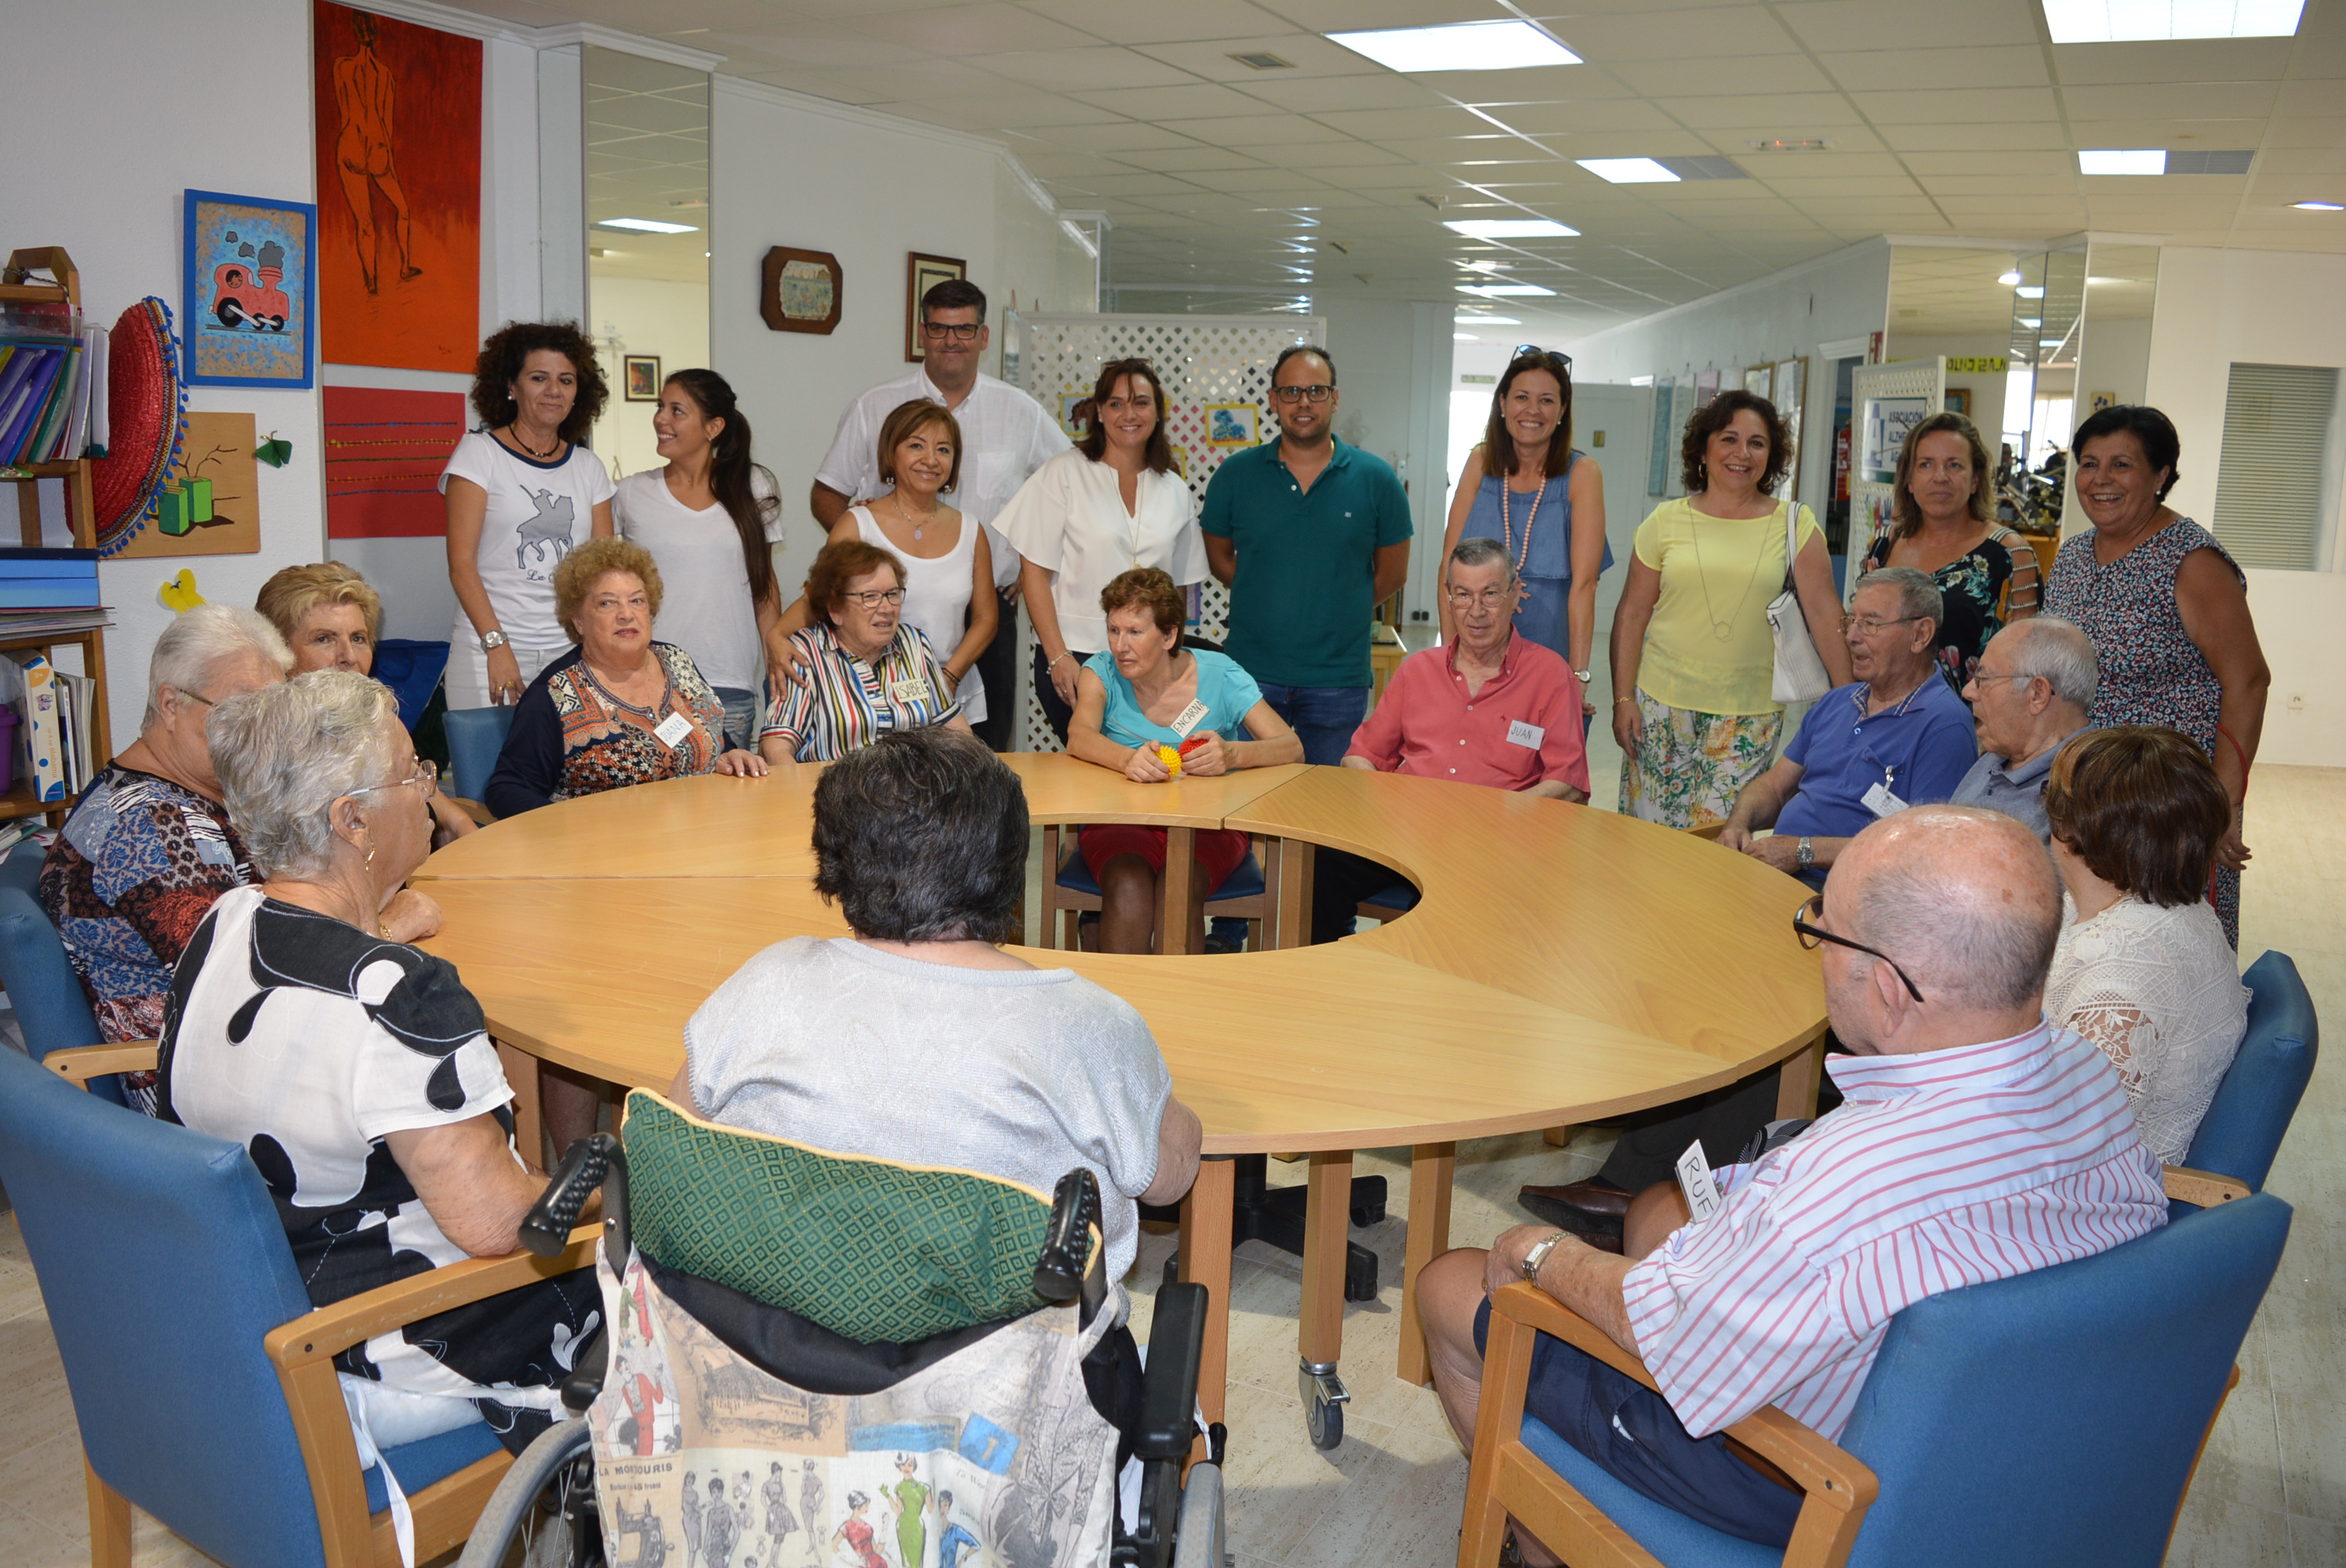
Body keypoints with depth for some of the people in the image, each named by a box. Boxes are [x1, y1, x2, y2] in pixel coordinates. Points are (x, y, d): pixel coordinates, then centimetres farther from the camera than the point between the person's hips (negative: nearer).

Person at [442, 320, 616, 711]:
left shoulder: (589, 468, 14)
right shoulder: (479, 452, 2)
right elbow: (461, 564, -5)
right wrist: (497, 645, -16)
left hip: (573, 653, 3)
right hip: (490, 650, -3)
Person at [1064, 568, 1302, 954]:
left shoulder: (1219, 675, 1)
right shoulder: (1103, 671, 4)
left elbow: (1292, 748, -6)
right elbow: (1079, 735, -15)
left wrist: (1232, 754, -27)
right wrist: (1128, 759, -37)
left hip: (1208, 825, 0)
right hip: (1120, 819, 1)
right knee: (1128, 887, -32)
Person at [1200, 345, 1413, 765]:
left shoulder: (1375, 479, 1)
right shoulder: (1236, 474, 3)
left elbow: (1392, 573, 8)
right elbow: (1218, 555, 11)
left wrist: (1340, 612, 5)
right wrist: (1267, 602, 4)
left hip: (1337, 681, 0)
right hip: (1250, 672, 1)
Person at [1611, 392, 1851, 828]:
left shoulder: (1795, 524, 2)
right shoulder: (1667, 521, 3)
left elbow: (1825, 613, -1)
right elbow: (1631, 615, 4)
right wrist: (1623, 699, -1)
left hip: (1749, 711, -1)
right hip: (1663, 702, 1)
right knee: (1651, 831, 4)